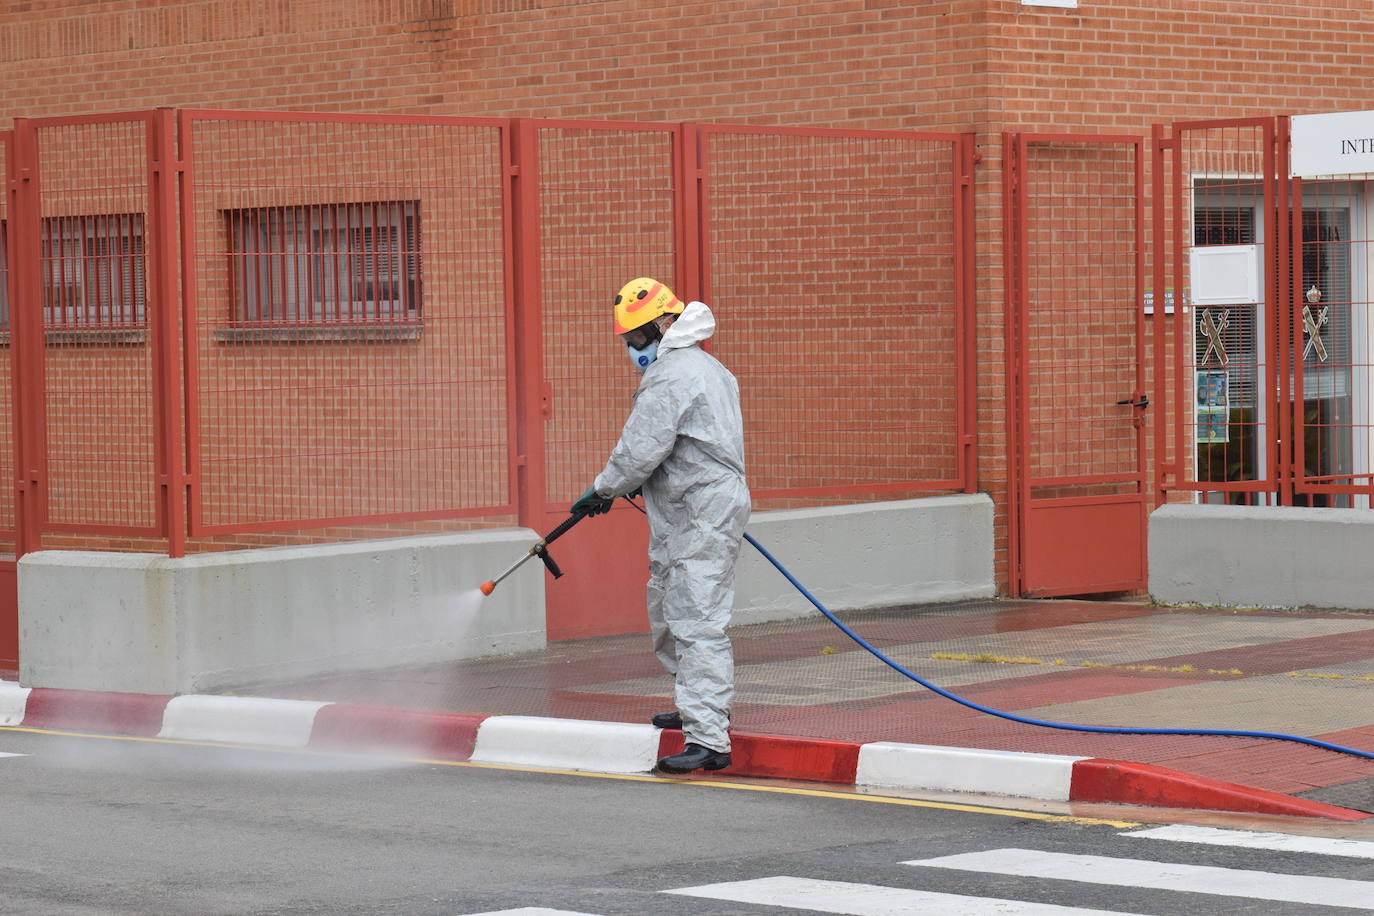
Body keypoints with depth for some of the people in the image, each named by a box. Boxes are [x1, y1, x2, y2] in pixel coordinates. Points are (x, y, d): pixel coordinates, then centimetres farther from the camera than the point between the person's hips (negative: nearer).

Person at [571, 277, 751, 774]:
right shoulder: (706, 367, 17)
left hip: (701, 517, -11)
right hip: (682, 515, 11)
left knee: (697, 622, -15)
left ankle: (709, 740, -19)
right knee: (668, 612, 22)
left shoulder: (671, 375, -17)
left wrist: (603, 489, -4)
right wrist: (636, 482, 22)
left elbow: (641, 448, -20)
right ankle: (698, 708, 37)